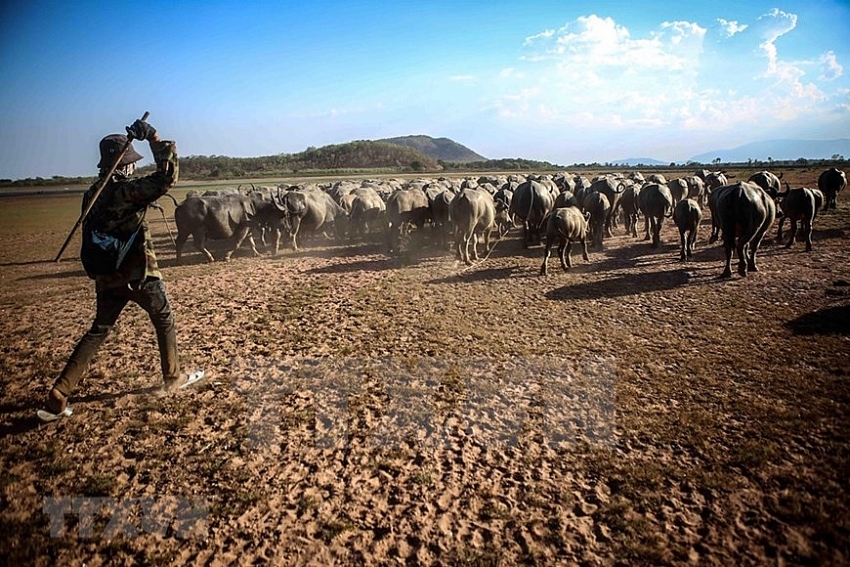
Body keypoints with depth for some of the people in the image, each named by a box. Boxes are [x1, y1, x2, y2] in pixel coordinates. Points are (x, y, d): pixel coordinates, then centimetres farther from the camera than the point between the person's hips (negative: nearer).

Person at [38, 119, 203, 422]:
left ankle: (58, 395, 10)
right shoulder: (128, 191, -18)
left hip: (108, 276, 7)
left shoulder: (92, 193, 5)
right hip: (139, 275, -7)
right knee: (165, 320, 15)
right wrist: (153, 137, -19)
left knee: (98, 331, 16)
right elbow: (168, 175, -24)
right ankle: (173, 378, 25)